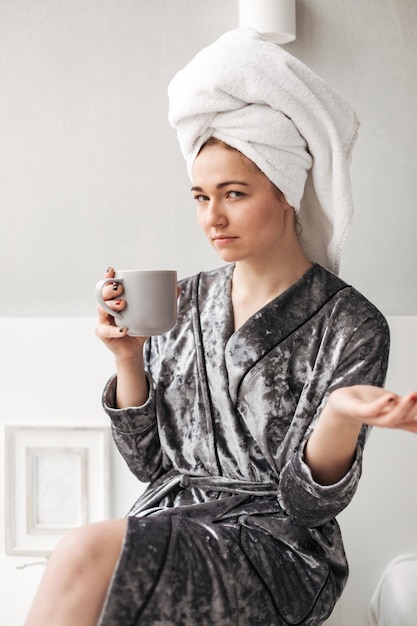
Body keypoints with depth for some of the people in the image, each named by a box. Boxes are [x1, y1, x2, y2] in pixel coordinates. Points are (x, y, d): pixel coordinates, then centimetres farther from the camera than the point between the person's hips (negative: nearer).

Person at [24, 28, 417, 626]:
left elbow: (306, 503, -9)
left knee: (85, 553, -29)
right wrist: (128, 357, -6)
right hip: (170, 525, 4)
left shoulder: (349, 325, -9)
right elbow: (149, 460, 9)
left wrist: (340, 415, -29)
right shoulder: (186, 301, 6)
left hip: (276, 549, -4)